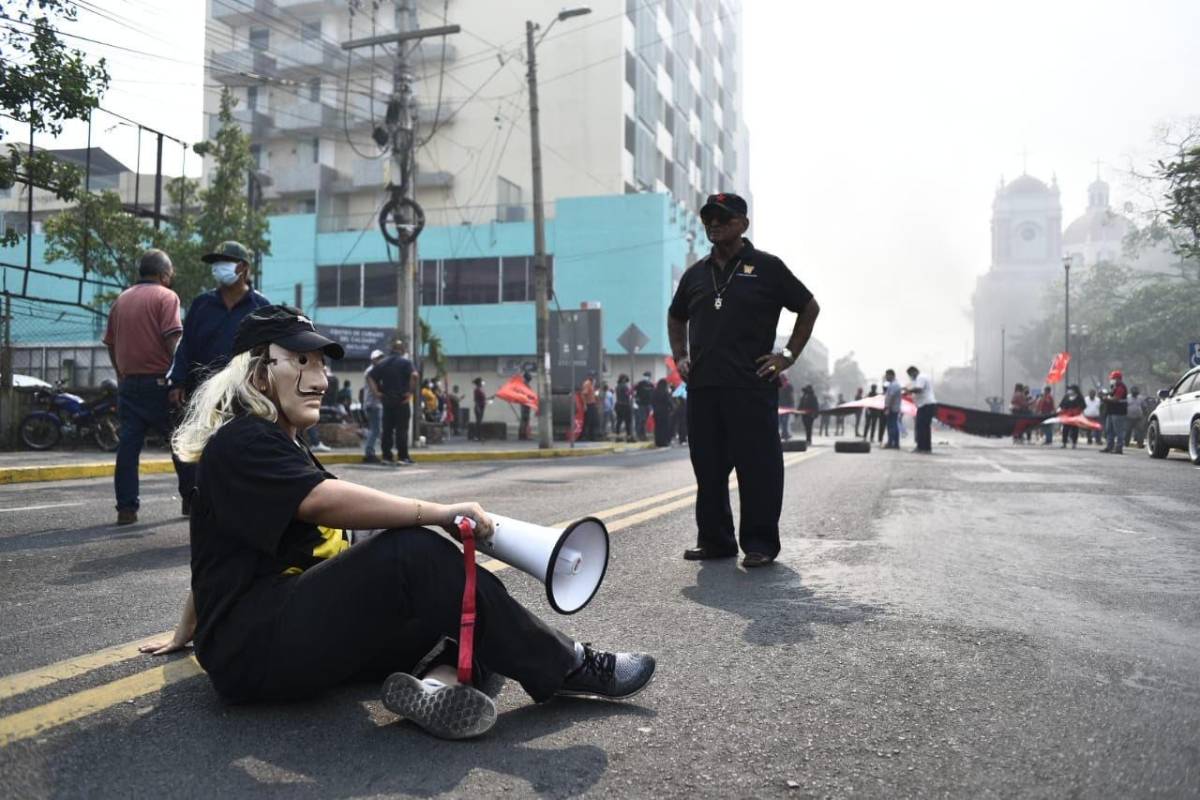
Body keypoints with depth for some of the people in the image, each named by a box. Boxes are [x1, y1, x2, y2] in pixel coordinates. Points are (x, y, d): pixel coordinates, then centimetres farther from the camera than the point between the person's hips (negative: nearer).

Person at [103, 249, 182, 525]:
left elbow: (111, 344, 16)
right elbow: (172, 340, -14)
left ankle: (126, 507, 3)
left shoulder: (121, 300, 15)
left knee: (128, 444, 5)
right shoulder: (165, 296, -4)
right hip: (159, 381, -5)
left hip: (128, 382, 5)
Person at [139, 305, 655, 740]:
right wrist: (440, 513, -27)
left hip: (309, 633, 10)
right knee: (414, 555, -28)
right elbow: (326, 501, -28)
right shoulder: (241, 443, -10)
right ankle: (565, 668, -19)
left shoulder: (284, 447, 21)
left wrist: (189, 634, 37)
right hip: (253, 651, -10)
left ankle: (438, 681, -34)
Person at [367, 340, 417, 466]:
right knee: (401, 429, -2)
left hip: (386, 400, 5)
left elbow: (369, 376, 9)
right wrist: (411, 392, -14)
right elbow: (415, 376, -22)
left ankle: (387, 457, 9)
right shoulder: (405, 362, -5)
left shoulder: (383, 363, 12)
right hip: (402, 400, -5)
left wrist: (376, 392, 5)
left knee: (387, 429, 8)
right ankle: (402, 457, -2)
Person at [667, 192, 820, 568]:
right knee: (708, 466, 9)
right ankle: (714, 540, 19)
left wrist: (788, 355, 0)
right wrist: (679, 356, 17)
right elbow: (676, 317, 31)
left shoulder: (766, 267, 3)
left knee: (758, 465, -4)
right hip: (702, 386, 5)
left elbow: (809, 307, 7)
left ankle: (760, 543, 4)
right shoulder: (696, 274, 17)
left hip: (752, 385, -5)